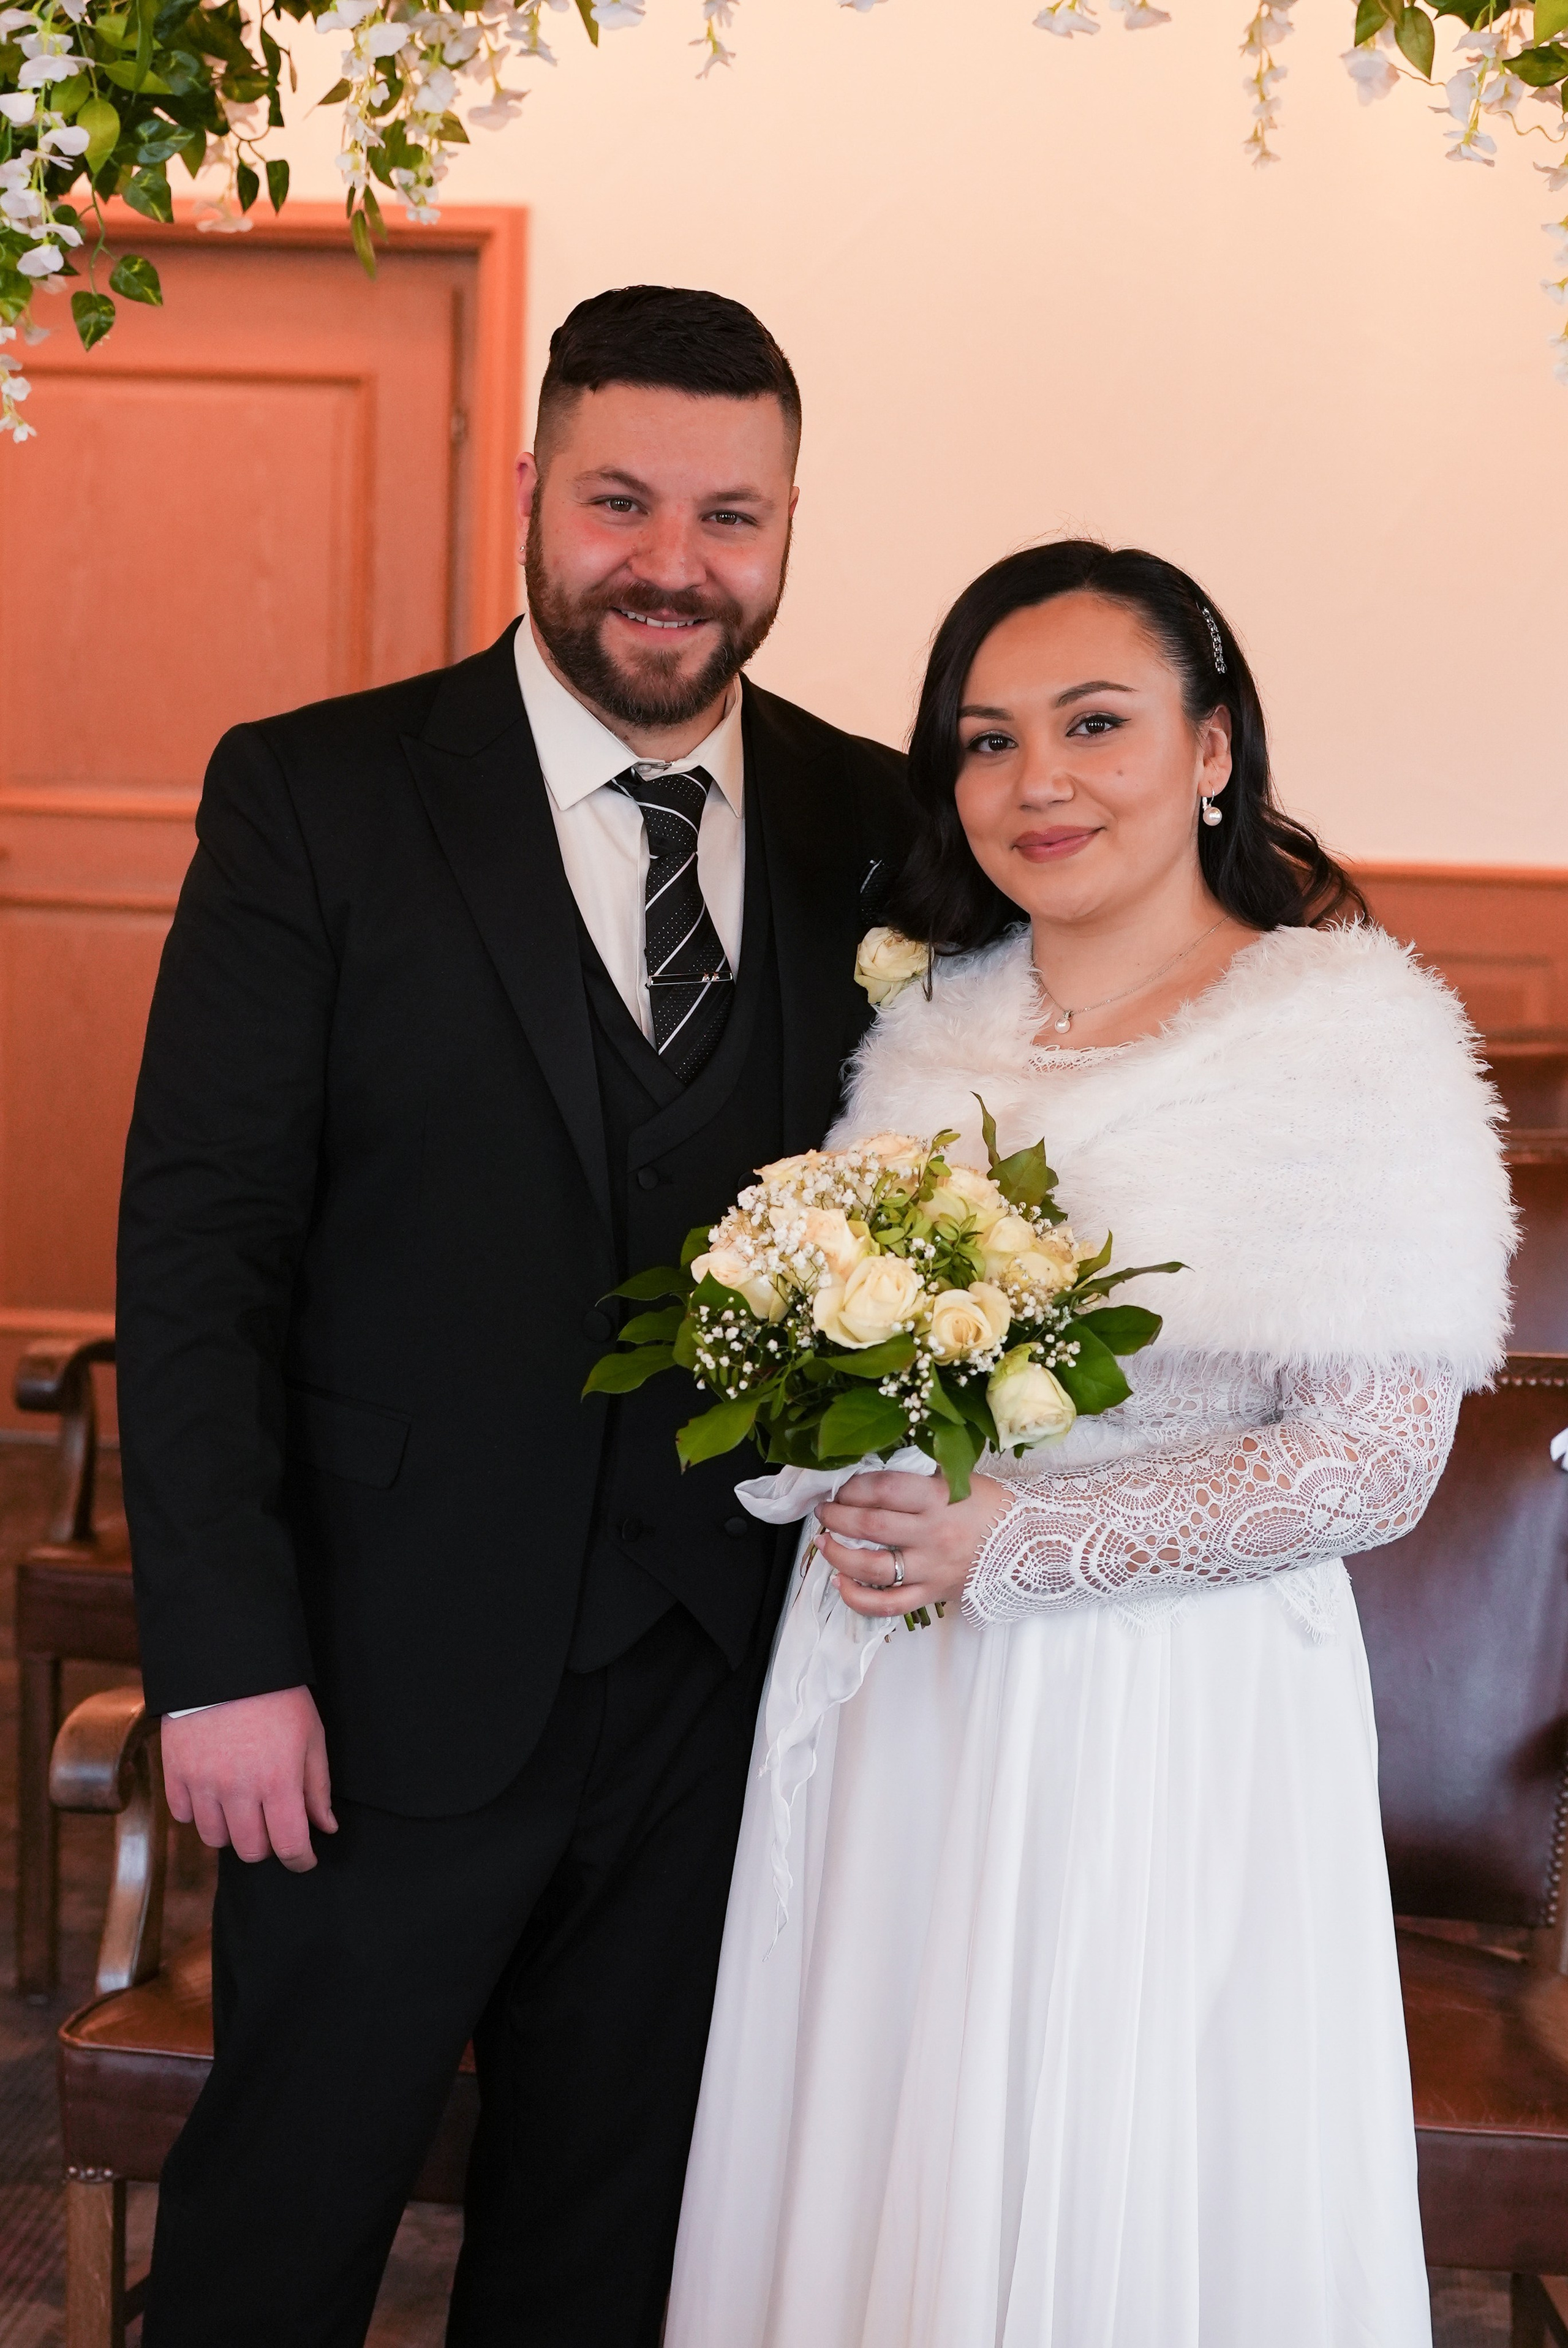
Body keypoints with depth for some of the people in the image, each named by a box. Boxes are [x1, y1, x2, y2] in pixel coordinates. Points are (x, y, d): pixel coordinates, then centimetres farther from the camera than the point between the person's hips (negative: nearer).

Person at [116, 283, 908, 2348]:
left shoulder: (872, 827, 3)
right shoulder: (312, 797, -6)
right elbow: (195, 1247, -9)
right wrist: (227, 1653, -13)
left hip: (722, 1686, 3)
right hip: (397, 1682, -2)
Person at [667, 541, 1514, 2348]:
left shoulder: (1356, 1038, -10)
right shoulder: (926, 1019, 6)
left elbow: (1373, 1457, -15)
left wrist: (1009, 1542, -19)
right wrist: (836, 1477, -3)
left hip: (1168, 1725, -5)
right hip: (887, 1709, 5)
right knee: (860, 2183, 14)